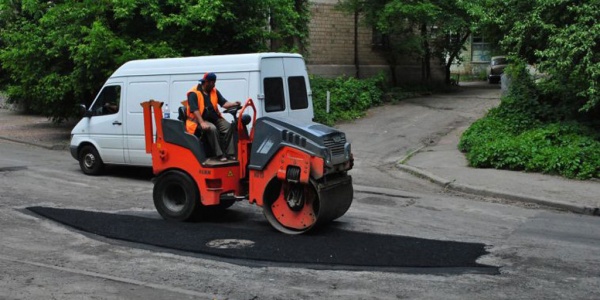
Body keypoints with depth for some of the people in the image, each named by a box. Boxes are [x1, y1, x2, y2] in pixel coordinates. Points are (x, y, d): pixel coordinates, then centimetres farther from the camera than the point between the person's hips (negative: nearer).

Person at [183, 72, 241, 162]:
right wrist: (202, 123, -30)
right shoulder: (193, 93, -9)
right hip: (199, 120, -6)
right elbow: (195, 110, -18)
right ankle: (219, 154, -32)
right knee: (212, 128, -35)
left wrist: (234, 104, -16)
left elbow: (223, 103, 5)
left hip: (214, 118, 6)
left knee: (228, 127, -20)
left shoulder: (214, 91, 11)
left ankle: (230, 153, -24)